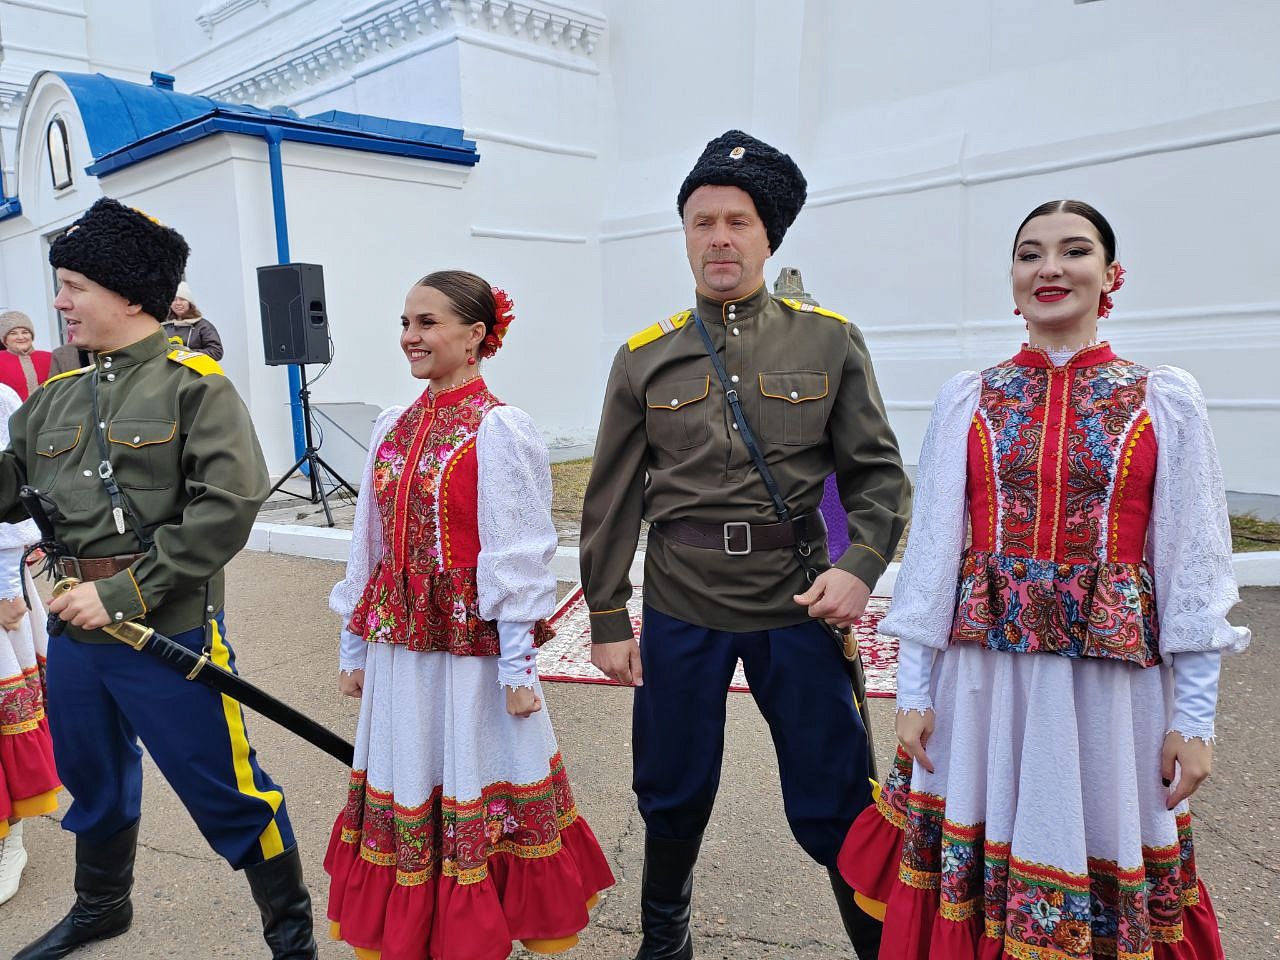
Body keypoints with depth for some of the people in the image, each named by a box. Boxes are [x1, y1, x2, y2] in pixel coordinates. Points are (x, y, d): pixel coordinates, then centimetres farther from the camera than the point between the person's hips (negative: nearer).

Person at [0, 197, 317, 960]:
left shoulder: (196, 386, -11)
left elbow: (228, 506, -21)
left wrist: (125, 594, -21)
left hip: (170, 634, -6)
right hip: (75, 634, 7)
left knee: (226, 791, 4)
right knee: (94, 781, 24)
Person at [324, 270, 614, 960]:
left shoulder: (498, 431, -12)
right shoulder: (393, 428, 7)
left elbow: (516, 557, -13)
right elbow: (369, 546, 10)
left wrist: (518, 667, -13)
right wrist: (355, 647, 13)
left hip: (471, 646, -6)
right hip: (399, 645, 6)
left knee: (473, 794, 8)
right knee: (404, 787, 17)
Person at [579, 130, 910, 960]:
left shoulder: (831, 341, 1)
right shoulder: (645, 357, 2)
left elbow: (878, 472, 2)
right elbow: (613, 500, 3)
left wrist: (861, 565, -15)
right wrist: (607, 619, 1)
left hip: (797, 608, -1)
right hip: (680, 612, 2)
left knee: (834, 802, 8)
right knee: (674, 796, 16)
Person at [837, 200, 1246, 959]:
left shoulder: (1166, 400, 1)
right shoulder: (967, 399, 2)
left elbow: (1193, 565, 1)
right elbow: (931, 550, 1)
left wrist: (1195, 715, -2)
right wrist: (914, 690, 0)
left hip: (1113, 679, 0)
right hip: (985, 676, 1)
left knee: (1103, 850, 12)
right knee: (969, 882, 11)